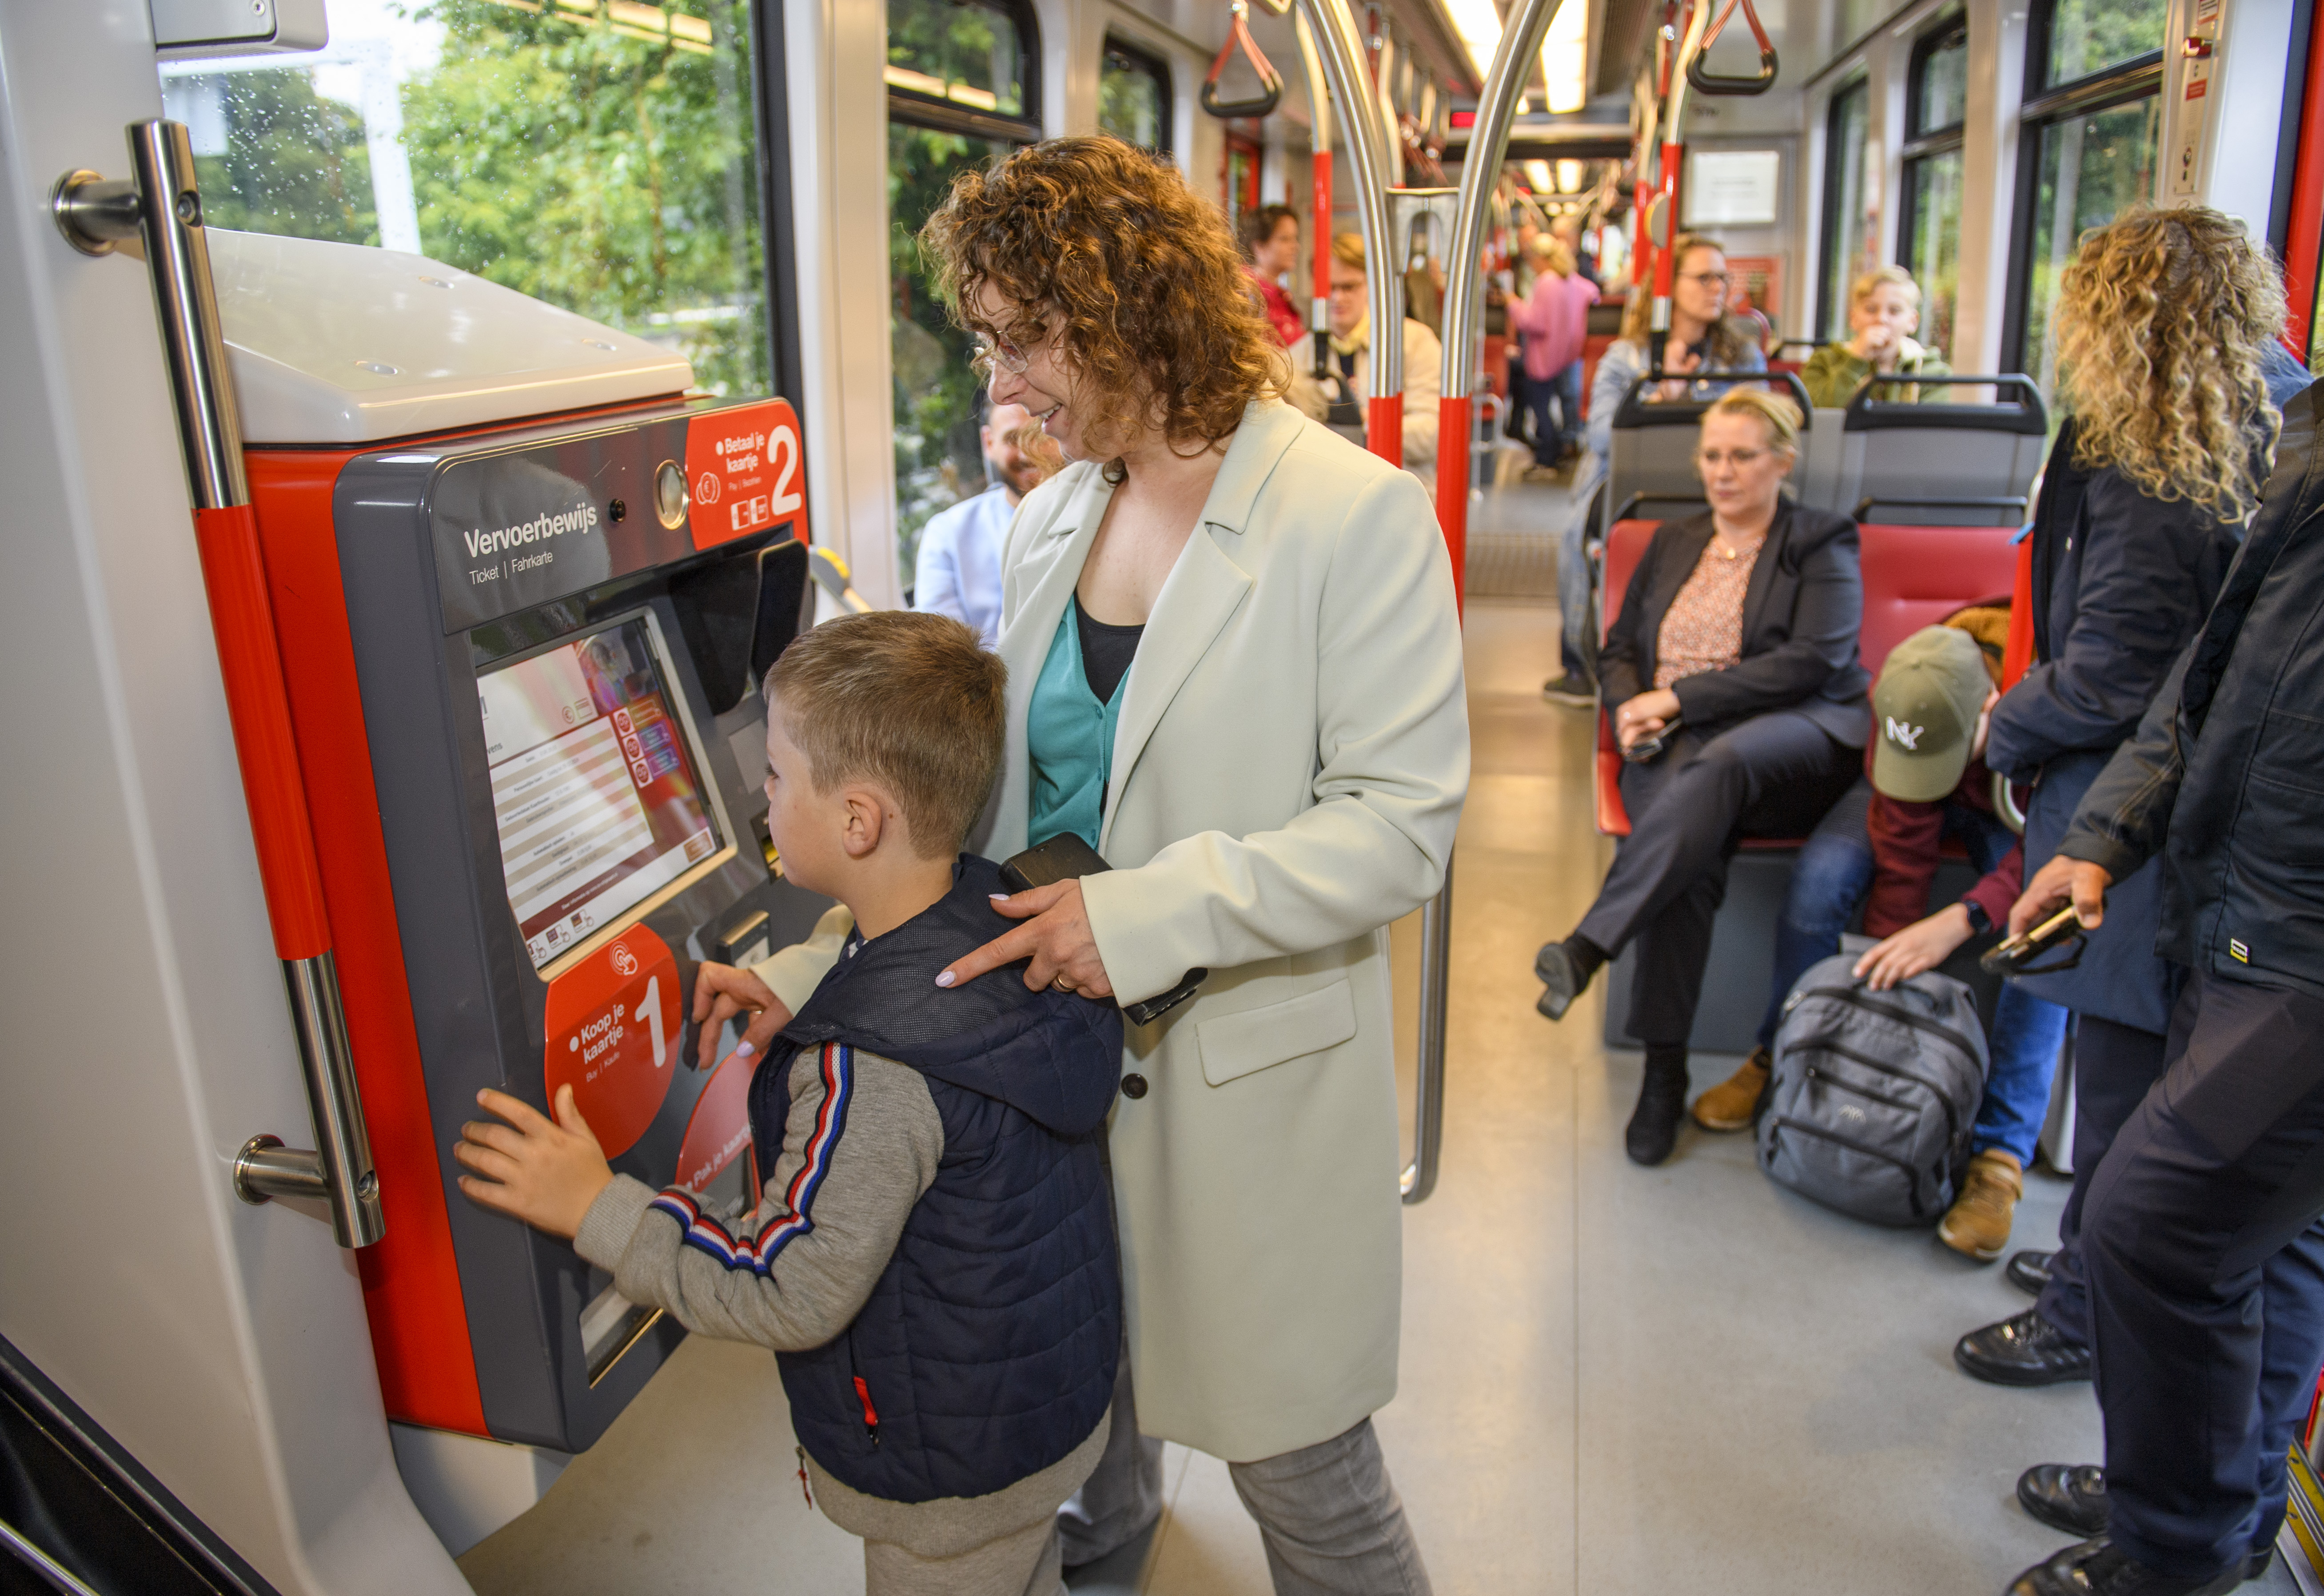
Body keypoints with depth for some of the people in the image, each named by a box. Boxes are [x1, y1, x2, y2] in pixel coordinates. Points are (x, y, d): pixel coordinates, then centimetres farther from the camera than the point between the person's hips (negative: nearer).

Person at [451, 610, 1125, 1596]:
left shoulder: (870, 1072, -36)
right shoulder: (996, 917, -11)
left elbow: (789, 1298, -27)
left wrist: (596, 1208, -20)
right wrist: (796, 1012, 2)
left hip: (952, 1471, -7)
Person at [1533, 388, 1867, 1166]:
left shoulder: (1822, 546, 8)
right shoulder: (1674, 542, 24)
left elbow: (1813, 662, -7)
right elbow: (1618, 648, 24)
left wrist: (1681, 696, -14)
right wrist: (1632, 706, -1)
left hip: (1795, 739, -2)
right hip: (1674, 746, 3)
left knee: (1716, 765, -40)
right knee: (1690, 849, -32)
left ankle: (1587, 948, -46)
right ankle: (1663, 1073, -30)